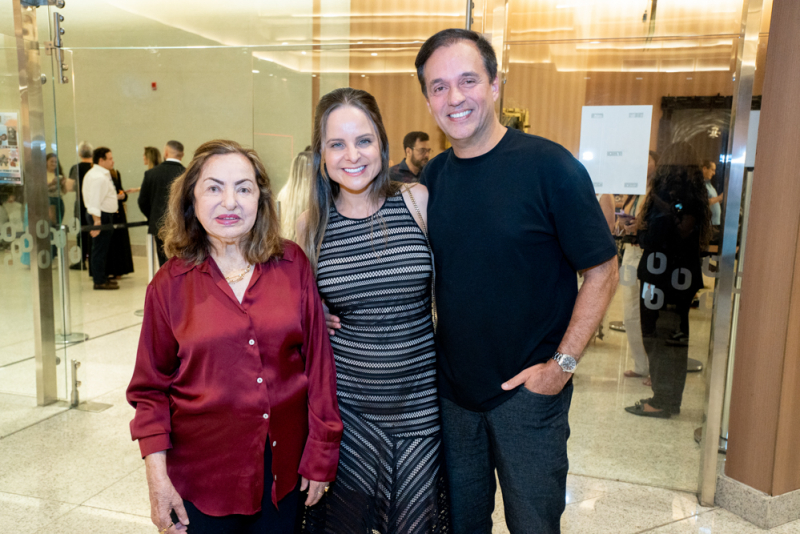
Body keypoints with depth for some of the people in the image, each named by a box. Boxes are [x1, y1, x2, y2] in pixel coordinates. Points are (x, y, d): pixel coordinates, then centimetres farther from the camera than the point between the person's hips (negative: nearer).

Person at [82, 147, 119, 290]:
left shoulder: (93, 174, 15)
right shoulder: (99, 177, -19)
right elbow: (94, 201, -24)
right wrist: (97, 221, -26)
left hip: (103, 215, 11)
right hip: (102, 215, -11)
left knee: (102, 249, 18)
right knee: (100, 249, -4)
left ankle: (102, 277, 28)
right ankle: (100, 281, 3)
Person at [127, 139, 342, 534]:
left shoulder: (293, 265, -6)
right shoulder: (170, 285, -6)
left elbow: (318, 360, -3)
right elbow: (151, 388, 1)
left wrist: (321, 455, -1)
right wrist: (156, 475, -5)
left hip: (283, 469, 1)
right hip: (203, 474, -1)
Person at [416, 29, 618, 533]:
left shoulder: (549, 166, -14)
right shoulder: (431, 176, 0)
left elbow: (603, 271, -11)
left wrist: (563, 363, -15)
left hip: (528, 391, -4)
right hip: (453, 387, 4)